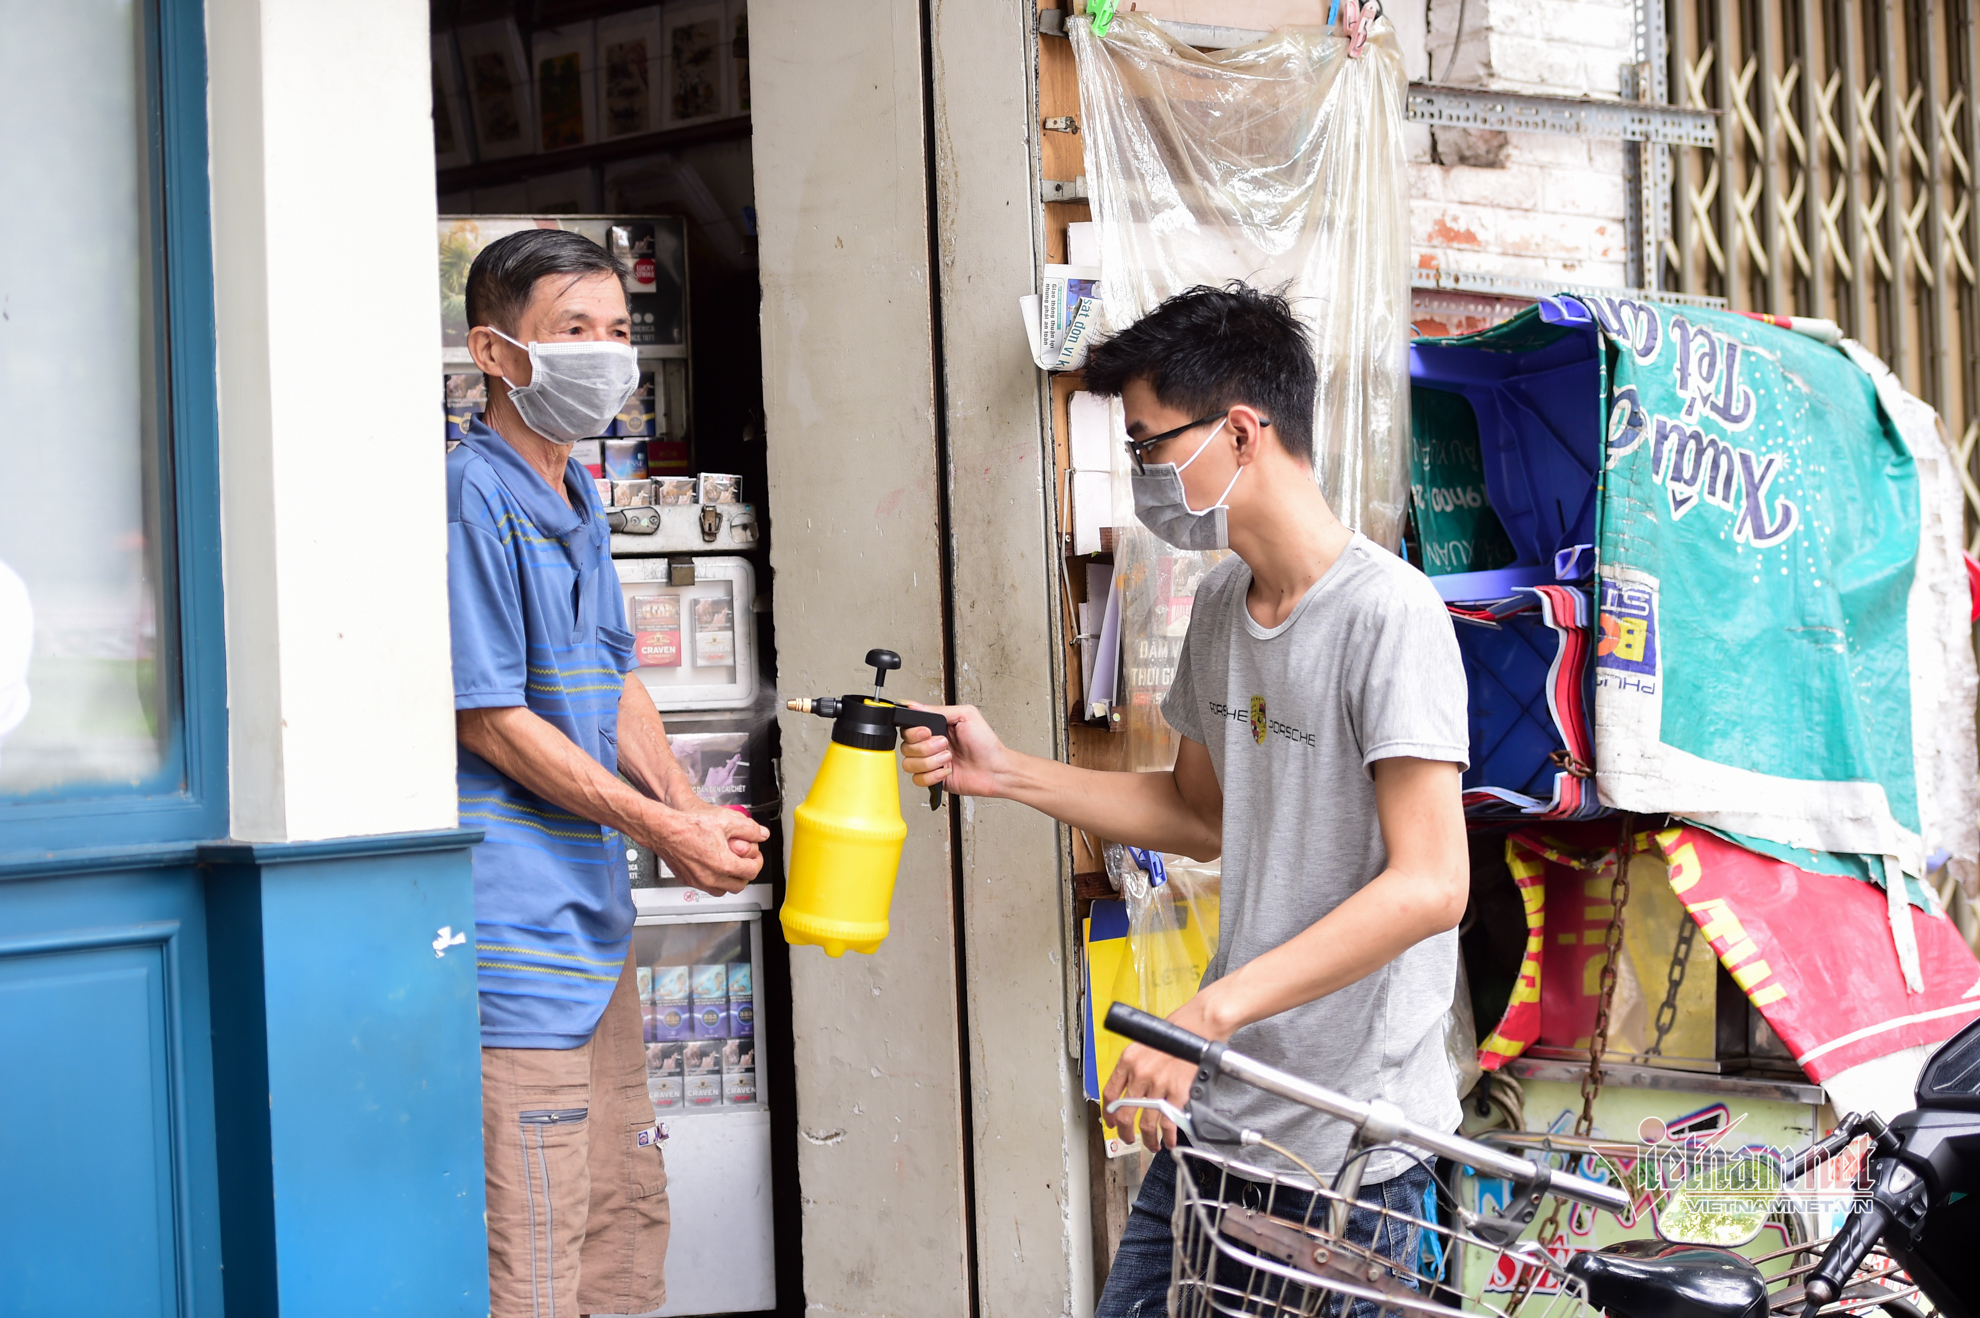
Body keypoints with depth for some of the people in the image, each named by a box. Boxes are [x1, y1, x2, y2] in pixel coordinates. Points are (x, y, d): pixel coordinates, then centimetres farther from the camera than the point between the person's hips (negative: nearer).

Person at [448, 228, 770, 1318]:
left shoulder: (579, 500, 15)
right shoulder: (473, 494, -14)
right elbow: (492, 721, -16)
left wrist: (689, 808, 0)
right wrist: (661, 828, -14)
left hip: (593, 920, 10)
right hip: (517, 929, -10)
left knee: (627, 1209, 16)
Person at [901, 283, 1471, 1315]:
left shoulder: (1385, 612, -17)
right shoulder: (1220, 603, 9)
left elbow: (1428, 885, -24)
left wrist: (1208, 1015, -28)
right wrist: (1003, 773, 11)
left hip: (1353, 1146, -7)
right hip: (1219, 1112, 8)